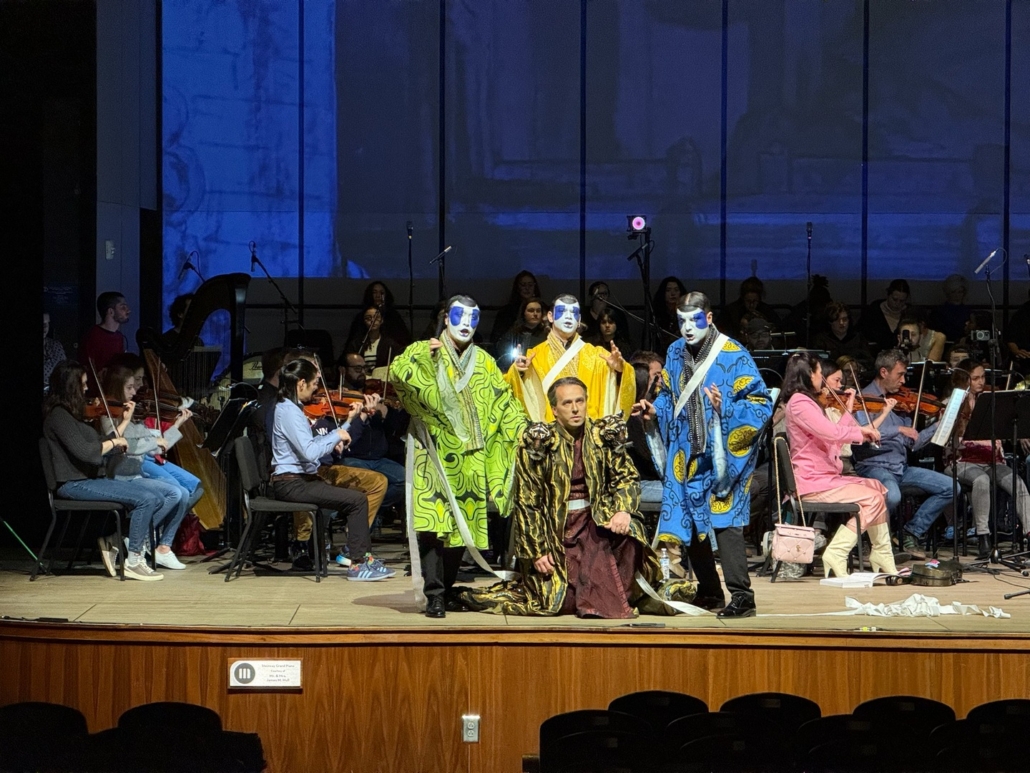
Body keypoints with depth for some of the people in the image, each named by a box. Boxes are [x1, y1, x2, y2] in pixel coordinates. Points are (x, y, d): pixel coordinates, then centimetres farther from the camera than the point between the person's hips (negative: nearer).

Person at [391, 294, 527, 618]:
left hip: (469, 459, 4)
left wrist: (525, 429, 0)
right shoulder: (425, 351, 5)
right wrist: (420, 357, -23)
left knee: (461, 525, 5)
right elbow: (395, 375, -11)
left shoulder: (484, 363, 15)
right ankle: (434, 594, -14)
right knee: (433, 521, -14)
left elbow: (505, 403, 12)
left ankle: (446, 588, 18)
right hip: (435, 455, -4)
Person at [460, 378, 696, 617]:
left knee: (629, 532, -30)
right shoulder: (538, 442, -6)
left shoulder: (603, 436, 3)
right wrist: (536, 551, -8)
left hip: (595, 521, 2)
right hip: (555, 530, -2)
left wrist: (623, 509, -18)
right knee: (564, 601, -13)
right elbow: (526, 503, -4)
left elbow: (626, 477, 3)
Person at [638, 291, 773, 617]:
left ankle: (742, 596, -8)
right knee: (687, 522, 8)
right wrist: (656, 409, 0)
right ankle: (709, 592, 21)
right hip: (685, 455, 6)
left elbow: (761, 403, -10)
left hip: (720, 455, -6)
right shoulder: (675, 353, 9)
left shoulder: (733, 355, -9)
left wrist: (725, 408, -25)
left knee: (725, 520, -12)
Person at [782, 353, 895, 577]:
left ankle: (881, 555, 10)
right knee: (872, 498, -17)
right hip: (811, 482, -11)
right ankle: (836, 554, -17)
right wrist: (861, 430, -12)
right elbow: (831, 432, -26)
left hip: (824, 476, 11)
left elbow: (831, 437, 20)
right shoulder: (799, 402, -14)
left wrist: (848, 411, 23)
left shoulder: (807, 401, 19)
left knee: (878, 488, 14)